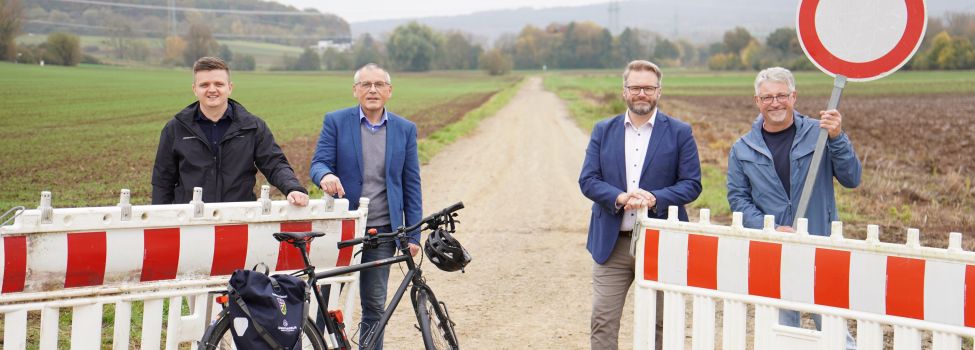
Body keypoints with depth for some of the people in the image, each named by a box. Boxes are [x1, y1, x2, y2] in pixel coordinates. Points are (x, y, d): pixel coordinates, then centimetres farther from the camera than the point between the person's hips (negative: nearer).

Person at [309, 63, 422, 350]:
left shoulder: (405, 129, 6)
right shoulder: (335, 121, 1)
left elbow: (411, 185, 7)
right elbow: (318, 163, -4)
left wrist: (413, 235, 2)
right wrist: (325, 176, -30)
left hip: (382, 230, 2)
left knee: (374, 306, 7)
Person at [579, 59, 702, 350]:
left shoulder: (680, 132, 2)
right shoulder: (603, 131, 8)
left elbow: (691, 184, -2)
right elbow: (587, 180, 1)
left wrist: (654, 199, -20)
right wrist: (620, 197, -17)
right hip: (611, 242, 2)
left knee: (661, 324, 7)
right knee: (603, 322, 0)